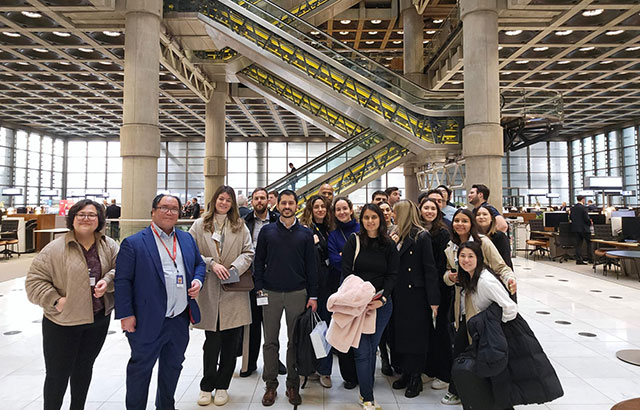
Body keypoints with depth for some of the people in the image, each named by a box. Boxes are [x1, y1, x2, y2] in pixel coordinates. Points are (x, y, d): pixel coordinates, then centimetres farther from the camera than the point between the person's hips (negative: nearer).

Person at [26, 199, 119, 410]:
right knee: (58, 374, 8)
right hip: (62, 322, -4)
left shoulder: (109, 245, -1)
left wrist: (107, 281, -18)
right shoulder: (55, 248, -12)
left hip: (99, 319, 4)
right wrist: (55, 300, -17)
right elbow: (34, 280, -8)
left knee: (85, 367, 22)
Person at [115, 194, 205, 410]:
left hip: (181, 319, 6)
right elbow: (122, 280, -9)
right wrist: (126, 314, -12)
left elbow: (199, 264, 18)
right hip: (148, 321, -5)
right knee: (141, 368, 11)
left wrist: (198, 280, -3)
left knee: (173, 365, 21)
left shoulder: (187, 239, 9)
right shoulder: (133, 243, -8)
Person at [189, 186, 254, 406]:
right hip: (209, 291, -1)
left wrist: (235, 267, -12)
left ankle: (222, 386, 25)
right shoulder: (200, 225, 4)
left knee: (231, 343, 8)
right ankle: (207, 386, 24)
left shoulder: (240, 226, 8)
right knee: (212, 341, 6)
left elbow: (248, 252, 4)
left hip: (234, 292, 2)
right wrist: (212, 264, -14)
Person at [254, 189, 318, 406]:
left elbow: (311, 266, 4)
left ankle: (293, 385, 23)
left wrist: (313, 295, 0)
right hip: (271, 293, 0)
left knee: (295, 341, 8)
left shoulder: (305, 233, 4)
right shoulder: (267, 231, 4)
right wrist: (259, 288, -3)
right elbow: (259, 261, 6)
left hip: (298, 294, 0)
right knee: (270, 341, 8)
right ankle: (270, 385, 22)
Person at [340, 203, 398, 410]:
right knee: (363, 350, -2)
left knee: (372, 348, 11)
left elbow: (392, 275, 3)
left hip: (382, 304, 2)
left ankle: (366, 390, 26)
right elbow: (347, 272, -4)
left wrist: (381, 299, -10)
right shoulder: (353, 241, -1)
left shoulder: (389, 245, 4)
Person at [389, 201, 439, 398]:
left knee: (415, 336, 4)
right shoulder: (396, 236, 10)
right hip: (398, 295, 7)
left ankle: (415, 378, 19)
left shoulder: (422, 237, -10)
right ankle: (406, 373, 27)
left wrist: (434, 300, -16)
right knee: (399, 335, 12)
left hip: (416, 295, -6)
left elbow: (430, 269, -13)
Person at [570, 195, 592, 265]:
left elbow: (570, 217, 12)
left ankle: (578, 260, 6)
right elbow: (586, 218, -15)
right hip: (584, 228, -6)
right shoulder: (583, 207, -14)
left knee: (578, 244, 7)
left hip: (575, 228, 6)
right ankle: (590, 259, 10)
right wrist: (590, 223, 3)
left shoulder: (572, 208, 6)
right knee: (589, 243, 7)